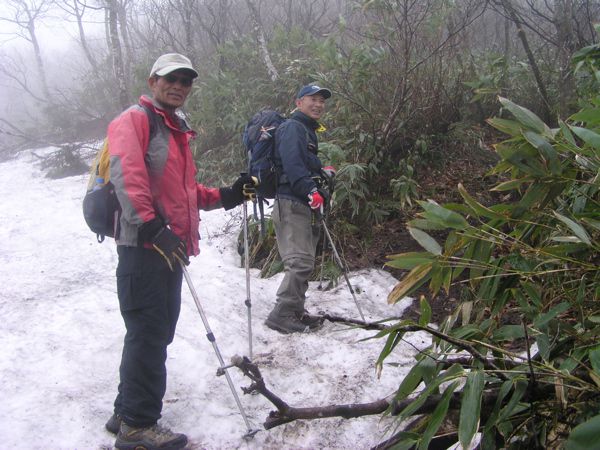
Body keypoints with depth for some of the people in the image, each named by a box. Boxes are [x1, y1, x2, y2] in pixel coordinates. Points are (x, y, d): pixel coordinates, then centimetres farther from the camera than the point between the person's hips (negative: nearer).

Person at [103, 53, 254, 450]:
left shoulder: (178, 130, 23)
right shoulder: (134, 120, -5)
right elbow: (125, 172, -22)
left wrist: (225, 197, 15)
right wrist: (149, 225, -31)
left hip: (170, 246, 9)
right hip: (143, 245, -9)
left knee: (157, 333, 14)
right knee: (149, 333, -6)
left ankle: (128, 412, 27)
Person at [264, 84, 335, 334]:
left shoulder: (307, 131, 25)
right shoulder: (292, 128, -7)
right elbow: (292, 164, -22)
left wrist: (323, 172, 19)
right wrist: (311, 191, -30)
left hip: (304, 205, 11)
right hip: (291, 203, -11)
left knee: (304, 262, 12)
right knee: (301, 262, -15)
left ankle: (295, 312, 19)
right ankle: (282, 315, -12)